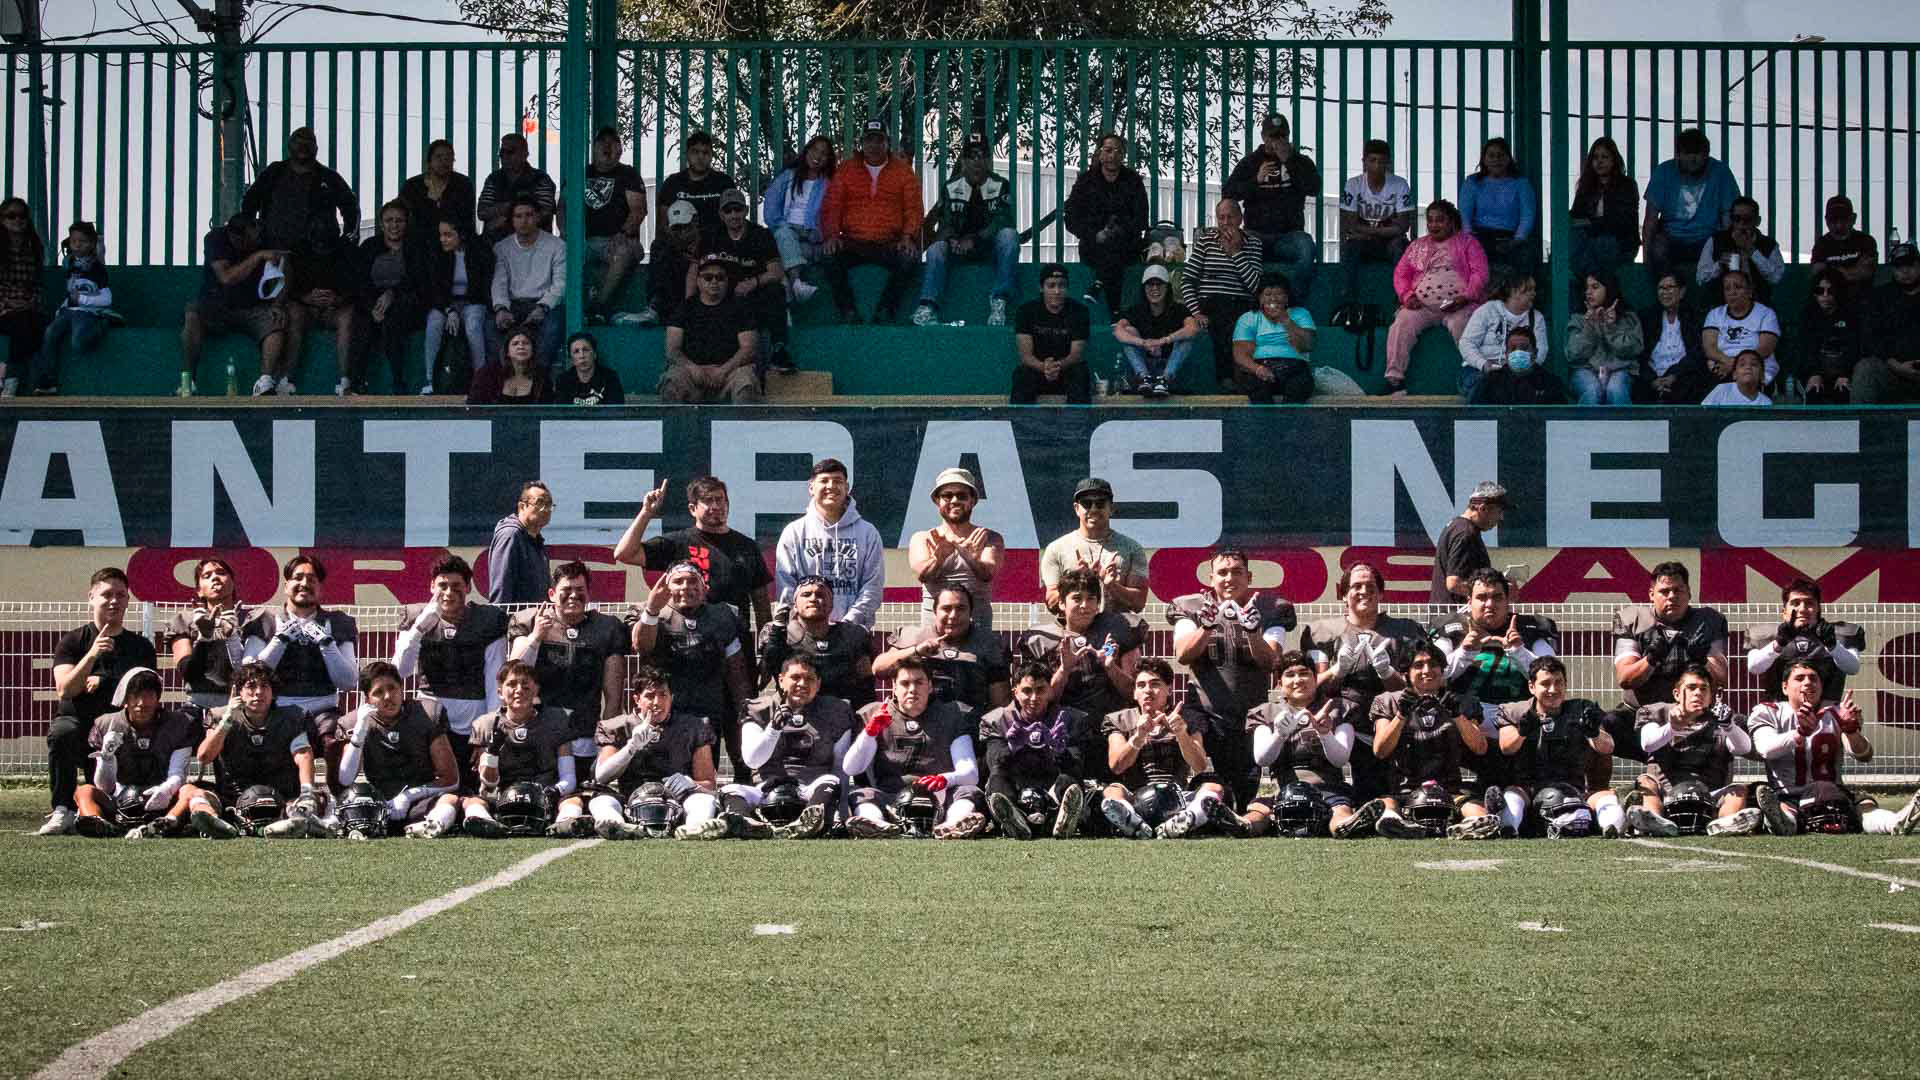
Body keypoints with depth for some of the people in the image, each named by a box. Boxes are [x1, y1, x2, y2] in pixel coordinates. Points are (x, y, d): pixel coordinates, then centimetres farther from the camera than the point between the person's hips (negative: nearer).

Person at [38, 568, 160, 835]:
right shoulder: (73, 641, 6)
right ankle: (62, 812, -31)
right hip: (79, 724, -2)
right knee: (61, 732, -37)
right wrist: (92, 655, -21)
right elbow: (64, 690, -9)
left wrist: (101, 682, -2)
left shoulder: (140, 646, 13)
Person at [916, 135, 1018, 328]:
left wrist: (974, 240, -27)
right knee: (936, 248, -27)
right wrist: (952, 240, -26)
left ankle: (999, 302, -37)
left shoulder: (1000, 185, -1)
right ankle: (928, 307, -39)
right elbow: (945, 223, -1)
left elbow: (1002, 221, -13)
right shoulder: (951, 187, 6)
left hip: (989, 245, -1)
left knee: (1009, 235, -32)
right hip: (960, 245, 1)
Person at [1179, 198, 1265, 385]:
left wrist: (1235, 252, -4)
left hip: (1240, 308, 1)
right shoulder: (1205, 241, 12)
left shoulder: (1253, 243, 12)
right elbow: (1187, 280, 6)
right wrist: (1196, 312, -8)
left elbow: (1254, 286, -2)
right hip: (1209, 308, -1)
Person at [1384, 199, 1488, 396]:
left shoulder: (1466, 242, 13)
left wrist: (1466, 297, -15)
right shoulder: (1417, 246, 24)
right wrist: (1407, 296, -3)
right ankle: (1394, 379, -29)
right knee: (1401, 323, -25)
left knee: (1460, 325, -35)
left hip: (1457, 305, -3)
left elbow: (1480, 273, 2)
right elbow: (1401, 273, 18)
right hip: (1422, 305, 3)